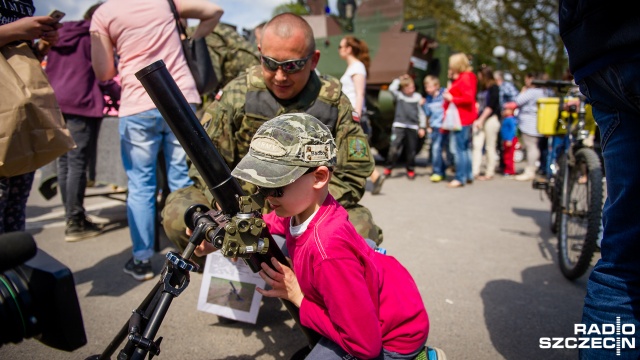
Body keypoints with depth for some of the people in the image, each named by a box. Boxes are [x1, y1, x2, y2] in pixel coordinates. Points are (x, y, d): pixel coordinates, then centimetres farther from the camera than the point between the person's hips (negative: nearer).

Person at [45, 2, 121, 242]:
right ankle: (75, 223, -6)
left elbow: (49, 70, 21)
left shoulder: (58, 35, 20)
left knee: (64, 162, 9)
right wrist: (120, 97, 6)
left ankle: (71, 217, 15)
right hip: (81, 104, -7)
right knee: (78, 163, -8)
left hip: (55, 104, 8)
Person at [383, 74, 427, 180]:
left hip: (413, 127, 2)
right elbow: (392, 88, -11)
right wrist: (399, 79, 1)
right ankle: (388, 168, 3)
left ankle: (410, 170, 23)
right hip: (399, 126, -2)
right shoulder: (399, 95, 7)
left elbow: (421, 113, 12)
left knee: (411, 151, 6)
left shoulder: (417, 97, 9)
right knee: (394, 148, -12)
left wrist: (422, 127, 7)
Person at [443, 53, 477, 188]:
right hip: (461, 119, 11)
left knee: (458, 148, -9)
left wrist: (451, 98, -15)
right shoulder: (460, 79, 17)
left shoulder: (465, 78, -12)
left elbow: (468, 98, -22)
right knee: (464, 148, 15)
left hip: (462, 119, -11)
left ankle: (460, 178, -6)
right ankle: (468, 175, 23)